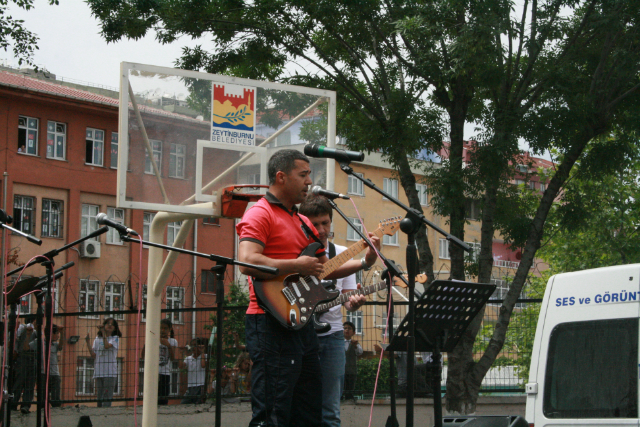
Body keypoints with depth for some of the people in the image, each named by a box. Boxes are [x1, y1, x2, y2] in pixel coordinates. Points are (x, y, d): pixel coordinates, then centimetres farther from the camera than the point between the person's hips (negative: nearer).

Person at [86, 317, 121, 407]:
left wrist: (104, 333, -10)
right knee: (99, 397, 6)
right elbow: (93, 355, 6)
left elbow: (107, 346, -15)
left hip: (110, 372, -4)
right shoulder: (97, 339, 15)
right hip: (98, 372, 4)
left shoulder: (115, 338, 5)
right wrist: (88, 343, -2)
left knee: (107, 397, -11)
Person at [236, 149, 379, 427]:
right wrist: (297, 266, -18)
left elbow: (325, 268, 23)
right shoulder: (260, 215, -7)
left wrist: (363, 262, 9)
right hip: (271, 323, -10)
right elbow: (247, 262, -22)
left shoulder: (304, 223, 22)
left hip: (301, 323, 10)